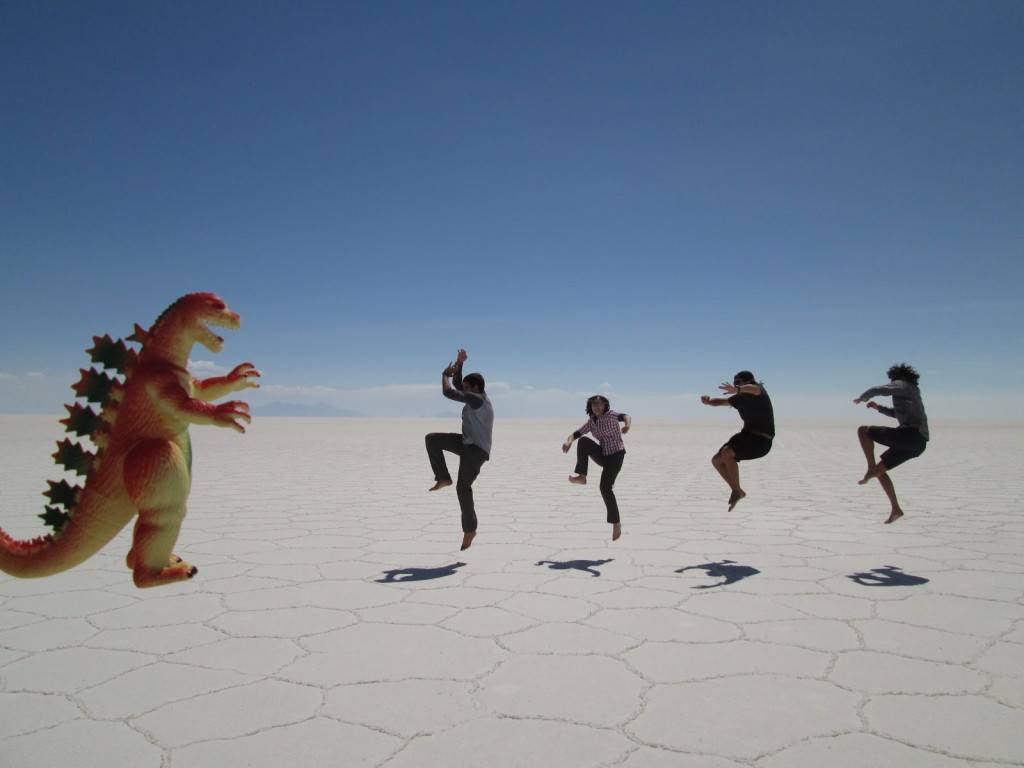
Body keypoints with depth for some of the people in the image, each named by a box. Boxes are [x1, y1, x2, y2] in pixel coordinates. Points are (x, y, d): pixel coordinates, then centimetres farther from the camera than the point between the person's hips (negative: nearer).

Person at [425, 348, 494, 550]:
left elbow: (448, 392, -24)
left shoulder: (477, 399, -21)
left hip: (476, 450, -10)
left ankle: (469, 530, 2)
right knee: (432, 439, 2)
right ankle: (443, 478, 5)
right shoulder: (477, 396, 9)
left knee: (463, 487, -9)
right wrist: (459, 363, 6)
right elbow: (457, 384, 19)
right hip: (467, 443, 10)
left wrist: (444, 375, -5)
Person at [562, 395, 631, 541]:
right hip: (602, 455, 6)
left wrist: (627, 425, -49)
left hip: (615, 455, -6)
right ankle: (582, 477, -19)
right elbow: (577, 433, -4)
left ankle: (616, 523, -5)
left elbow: (625, 417, -25)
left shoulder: (610, 414, -14)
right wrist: (568, 441, -27)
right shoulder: (591, 421, 2)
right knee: (583, 441, -20)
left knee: (605, 488, -19)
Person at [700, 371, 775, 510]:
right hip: (747, 435, 9)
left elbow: (754, 389, -37)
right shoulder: (741, 398, 12)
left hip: (761, 441, -9)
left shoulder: (758, 390, -12)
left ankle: (737, 491, -15)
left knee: (726, 453, -29)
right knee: (716, 460, 3)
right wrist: (709, 401, -9)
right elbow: (722, 401, 15)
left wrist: (736, 390, -57)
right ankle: (737, 491, 13)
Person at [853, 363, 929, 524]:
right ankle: (896, 509, 11)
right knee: (880, 470, 13)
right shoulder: (913, 392, 32)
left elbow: (875, 390, 0)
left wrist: (861, 398, 19)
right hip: (919, 443, 9)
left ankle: (871, 469, -10)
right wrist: (878, 407, 40)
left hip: (909, 434, -9)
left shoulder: (901, 384, 7)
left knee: (863, 431, -3)